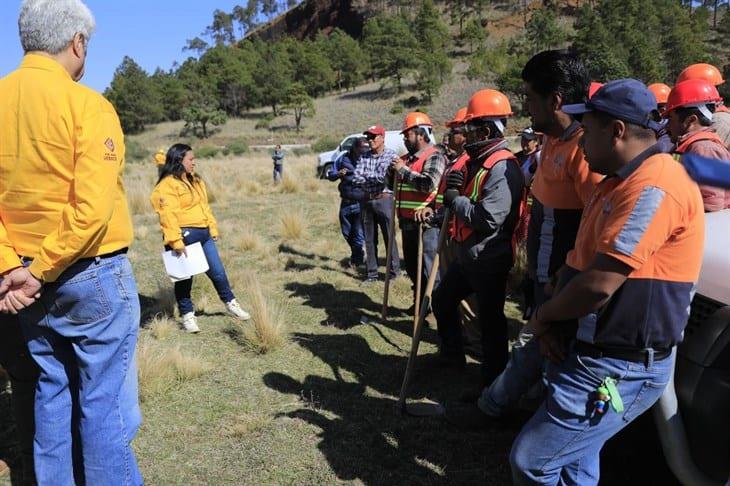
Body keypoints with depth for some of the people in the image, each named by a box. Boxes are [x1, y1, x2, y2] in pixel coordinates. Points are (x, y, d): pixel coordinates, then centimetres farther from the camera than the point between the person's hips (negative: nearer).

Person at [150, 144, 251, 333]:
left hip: (204, 234, 8)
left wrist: (213, 228, 17)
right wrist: (176, 241, -25)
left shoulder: (195, 181, 16)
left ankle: (231, 304, 30)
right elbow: (168, 215, -20)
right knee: (184, 277, 6)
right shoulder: (167, 185, -13)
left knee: (218, 272, 14)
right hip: (185, 237, -8)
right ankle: (187, 314, 20)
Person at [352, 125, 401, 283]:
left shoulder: (391, 156, -6)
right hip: (366, 201, 5)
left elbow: (383, 178, -17)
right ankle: (372, 273, 18)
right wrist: (375, 178, -12)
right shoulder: (364, 157, 9)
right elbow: (356, 180, -1)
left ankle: (394, 272, 12)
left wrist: (365, 176, -5)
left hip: (384, 200, -5)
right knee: (369, 239, 10)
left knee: (389, 237, 1)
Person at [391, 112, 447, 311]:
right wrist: (394, 171, 6)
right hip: (407, 221, 9)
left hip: (426, 222, -9)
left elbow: (429, 184, -25)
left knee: (429, 268, -3)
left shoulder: (434, 156, -9)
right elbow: (396, 184, 28)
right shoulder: (406, 158, 16)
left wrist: (403, 170, -18)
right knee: (411, 266, 16)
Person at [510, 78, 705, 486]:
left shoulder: (654, 187, -21)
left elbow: (599, 284, -26)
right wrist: (554, 322, 1)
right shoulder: (620, 181, 13)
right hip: (590, 355, 10)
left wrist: (543, 317, -9)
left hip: (617, 371, -10)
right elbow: (580, 263, 15)